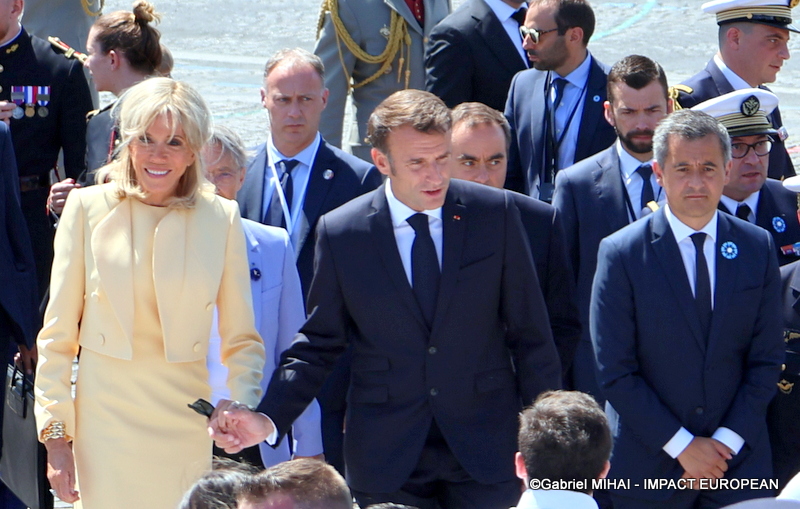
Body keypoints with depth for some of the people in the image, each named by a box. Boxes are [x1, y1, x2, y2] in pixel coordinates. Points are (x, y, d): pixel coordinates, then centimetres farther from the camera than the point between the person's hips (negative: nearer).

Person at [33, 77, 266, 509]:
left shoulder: (221, 218, 4)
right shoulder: (88, 209, 3)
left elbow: (241, 339, 7)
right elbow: (57, 335, 4)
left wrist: (241, 408, -10)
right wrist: (55, 433, -1)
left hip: (185, 421, 1)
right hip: (105, 420, -1)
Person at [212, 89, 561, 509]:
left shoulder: (494, 214, -3)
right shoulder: (341, 233, -3)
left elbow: (530, 334, 2)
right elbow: (318, 343, 4)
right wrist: (267, 420, -10)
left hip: (487, 455, 0)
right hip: (387, 464, 0)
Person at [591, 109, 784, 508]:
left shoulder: (757, 248, 3)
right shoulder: (621, 254, -7)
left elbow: (766, 360, 3)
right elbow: (615, 372, -9)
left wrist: (726, 443, -7)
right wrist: (683, 446, -12)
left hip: (739, 461, 2)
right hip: (648, 467, -2)